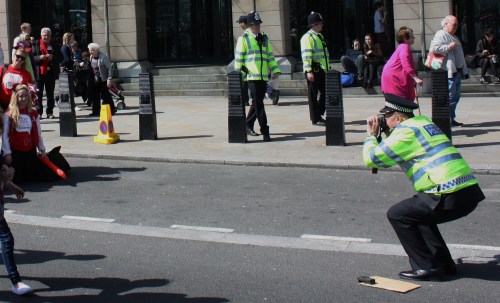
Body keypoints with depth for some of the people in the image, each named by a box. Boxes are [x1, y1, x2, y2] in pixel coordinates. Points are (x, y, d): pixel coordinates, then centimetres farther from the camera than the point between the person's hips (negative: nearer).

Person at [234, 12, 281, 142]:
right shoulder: (243, 39, -1)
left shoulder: (264, 38, 16)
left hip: (263, 77, 6)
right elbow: (238, 59, -1)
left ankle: (248, 125, 28)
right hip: (252, 76, -6)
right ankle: (265, 131, -10)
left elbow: (270, 56, 19)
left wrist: (275, 70, 8)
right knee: (258, 104, -10)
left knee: (257, 103, 11)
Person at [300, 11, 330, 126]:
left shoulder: (319, 36, 18)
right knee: (313, 95, 0)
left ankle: (319, 115, 23)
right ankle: (315, 119, 5)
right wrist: (309, 71, -26)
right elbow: (306, 55, -19)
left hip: (322, 70, 9)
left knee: (325, 93, 12)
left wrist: (328, 68, 25)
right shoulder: (307, 37, -11)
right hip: (314, 70, -9)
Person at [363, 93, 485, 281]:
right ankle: (444, 264, 26)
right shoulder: (423, 121, 21)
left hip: (450, 198, -9)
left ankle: (426, 267, 4)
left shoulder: (405, 132, -6)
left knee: (397, 215, 4)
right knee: (417, 213, 28)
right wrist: (383, 133, 25)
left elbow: (372, 158, -6)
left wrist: (371, 135, 11)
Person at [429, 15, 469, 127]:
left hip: (457, 71, 10)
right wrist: (449, 47, -19)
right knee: (449, 96, -10)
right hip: (448, 72, -10)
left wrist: (465, 70, 26)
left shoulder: (454, 37, 25)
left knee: (456, 96, 11)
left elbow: (460, 55, 29)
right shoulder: (440, 35, -6)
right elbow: (433, 48, -23)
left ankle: (451, 119, 16)